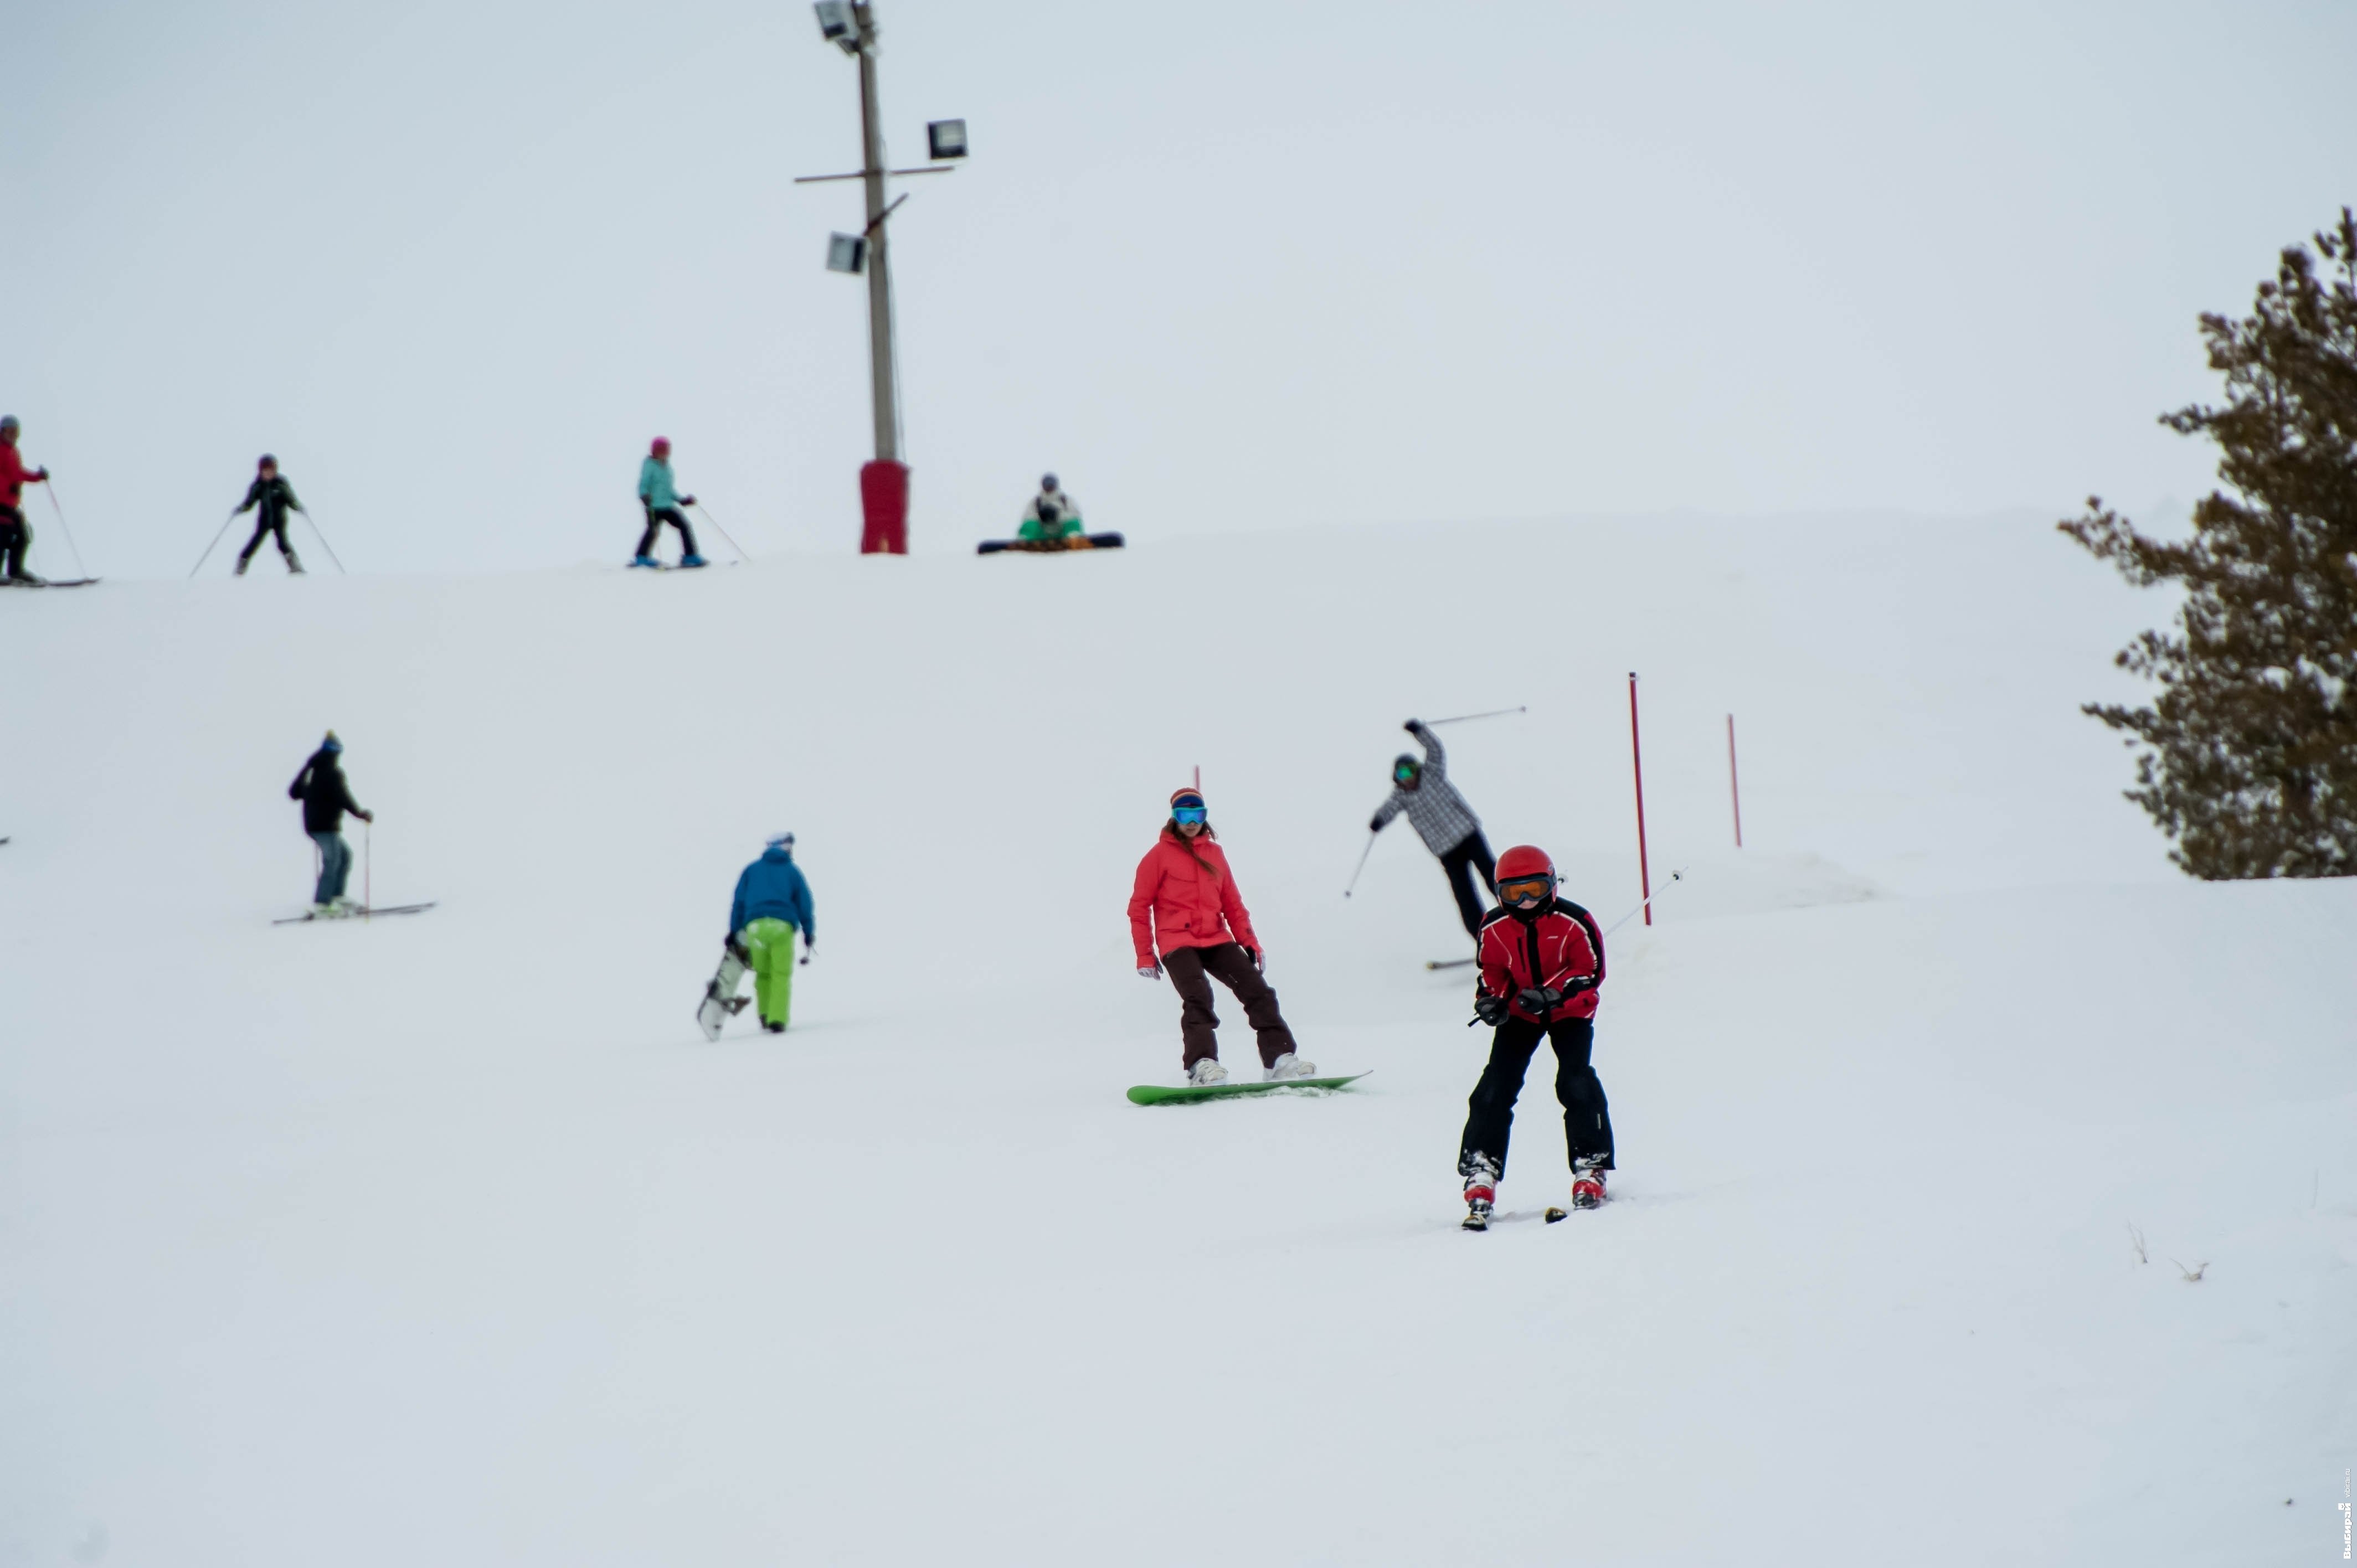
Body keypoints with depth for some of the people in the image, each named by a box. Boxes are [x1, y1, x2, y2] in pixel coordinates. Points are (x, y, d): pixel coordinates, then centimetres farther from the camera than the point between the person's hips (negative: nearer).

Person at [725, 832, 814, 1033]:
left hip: (755, 925, 2)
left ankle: (764, 1014, 4)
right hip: (782, 926, -2)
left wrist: (734, 932, 11)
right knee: (781, 975, -1)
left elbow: (739, 902, 12)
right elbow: (804, 903, 11)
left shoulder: (752, 870, 19)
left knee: (762, 973, 15)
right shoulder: (792, 871, 15)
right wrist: (809, 933, 16)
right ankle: (777, 1019, -14)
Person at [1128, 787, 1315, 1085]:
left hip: (1217, 940, 5)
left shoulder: (1214, 853, 16)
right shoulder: (1160, 855, 3)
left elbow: (1232, 904, 20)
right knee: (1198, 999, -27)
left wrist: (1249, 942, 12)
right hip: (1177, 944, -5)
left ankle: (1279, 1058, -4)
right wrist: (1145, 956, -2)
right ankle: (1201, 1066, -36)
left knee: (1258, 991, -6)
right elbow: (1139, 907, 3)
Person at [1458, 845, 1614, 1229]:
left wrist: (1551, 995, -30)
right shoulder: (1494, 929, -11)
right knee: (1497, 1085, -10)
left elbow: (1591, 971, -16)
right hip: (1520, 1013, 2)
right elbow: (1491, 971, 4)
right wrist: (1490, 999, -18)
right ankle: (1480, 1176, -9)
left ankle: (1590, 1170, -8)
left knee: (1575, 1081, -18)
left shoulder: (1574, 922, -20)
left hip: (1570, 1013, -2)